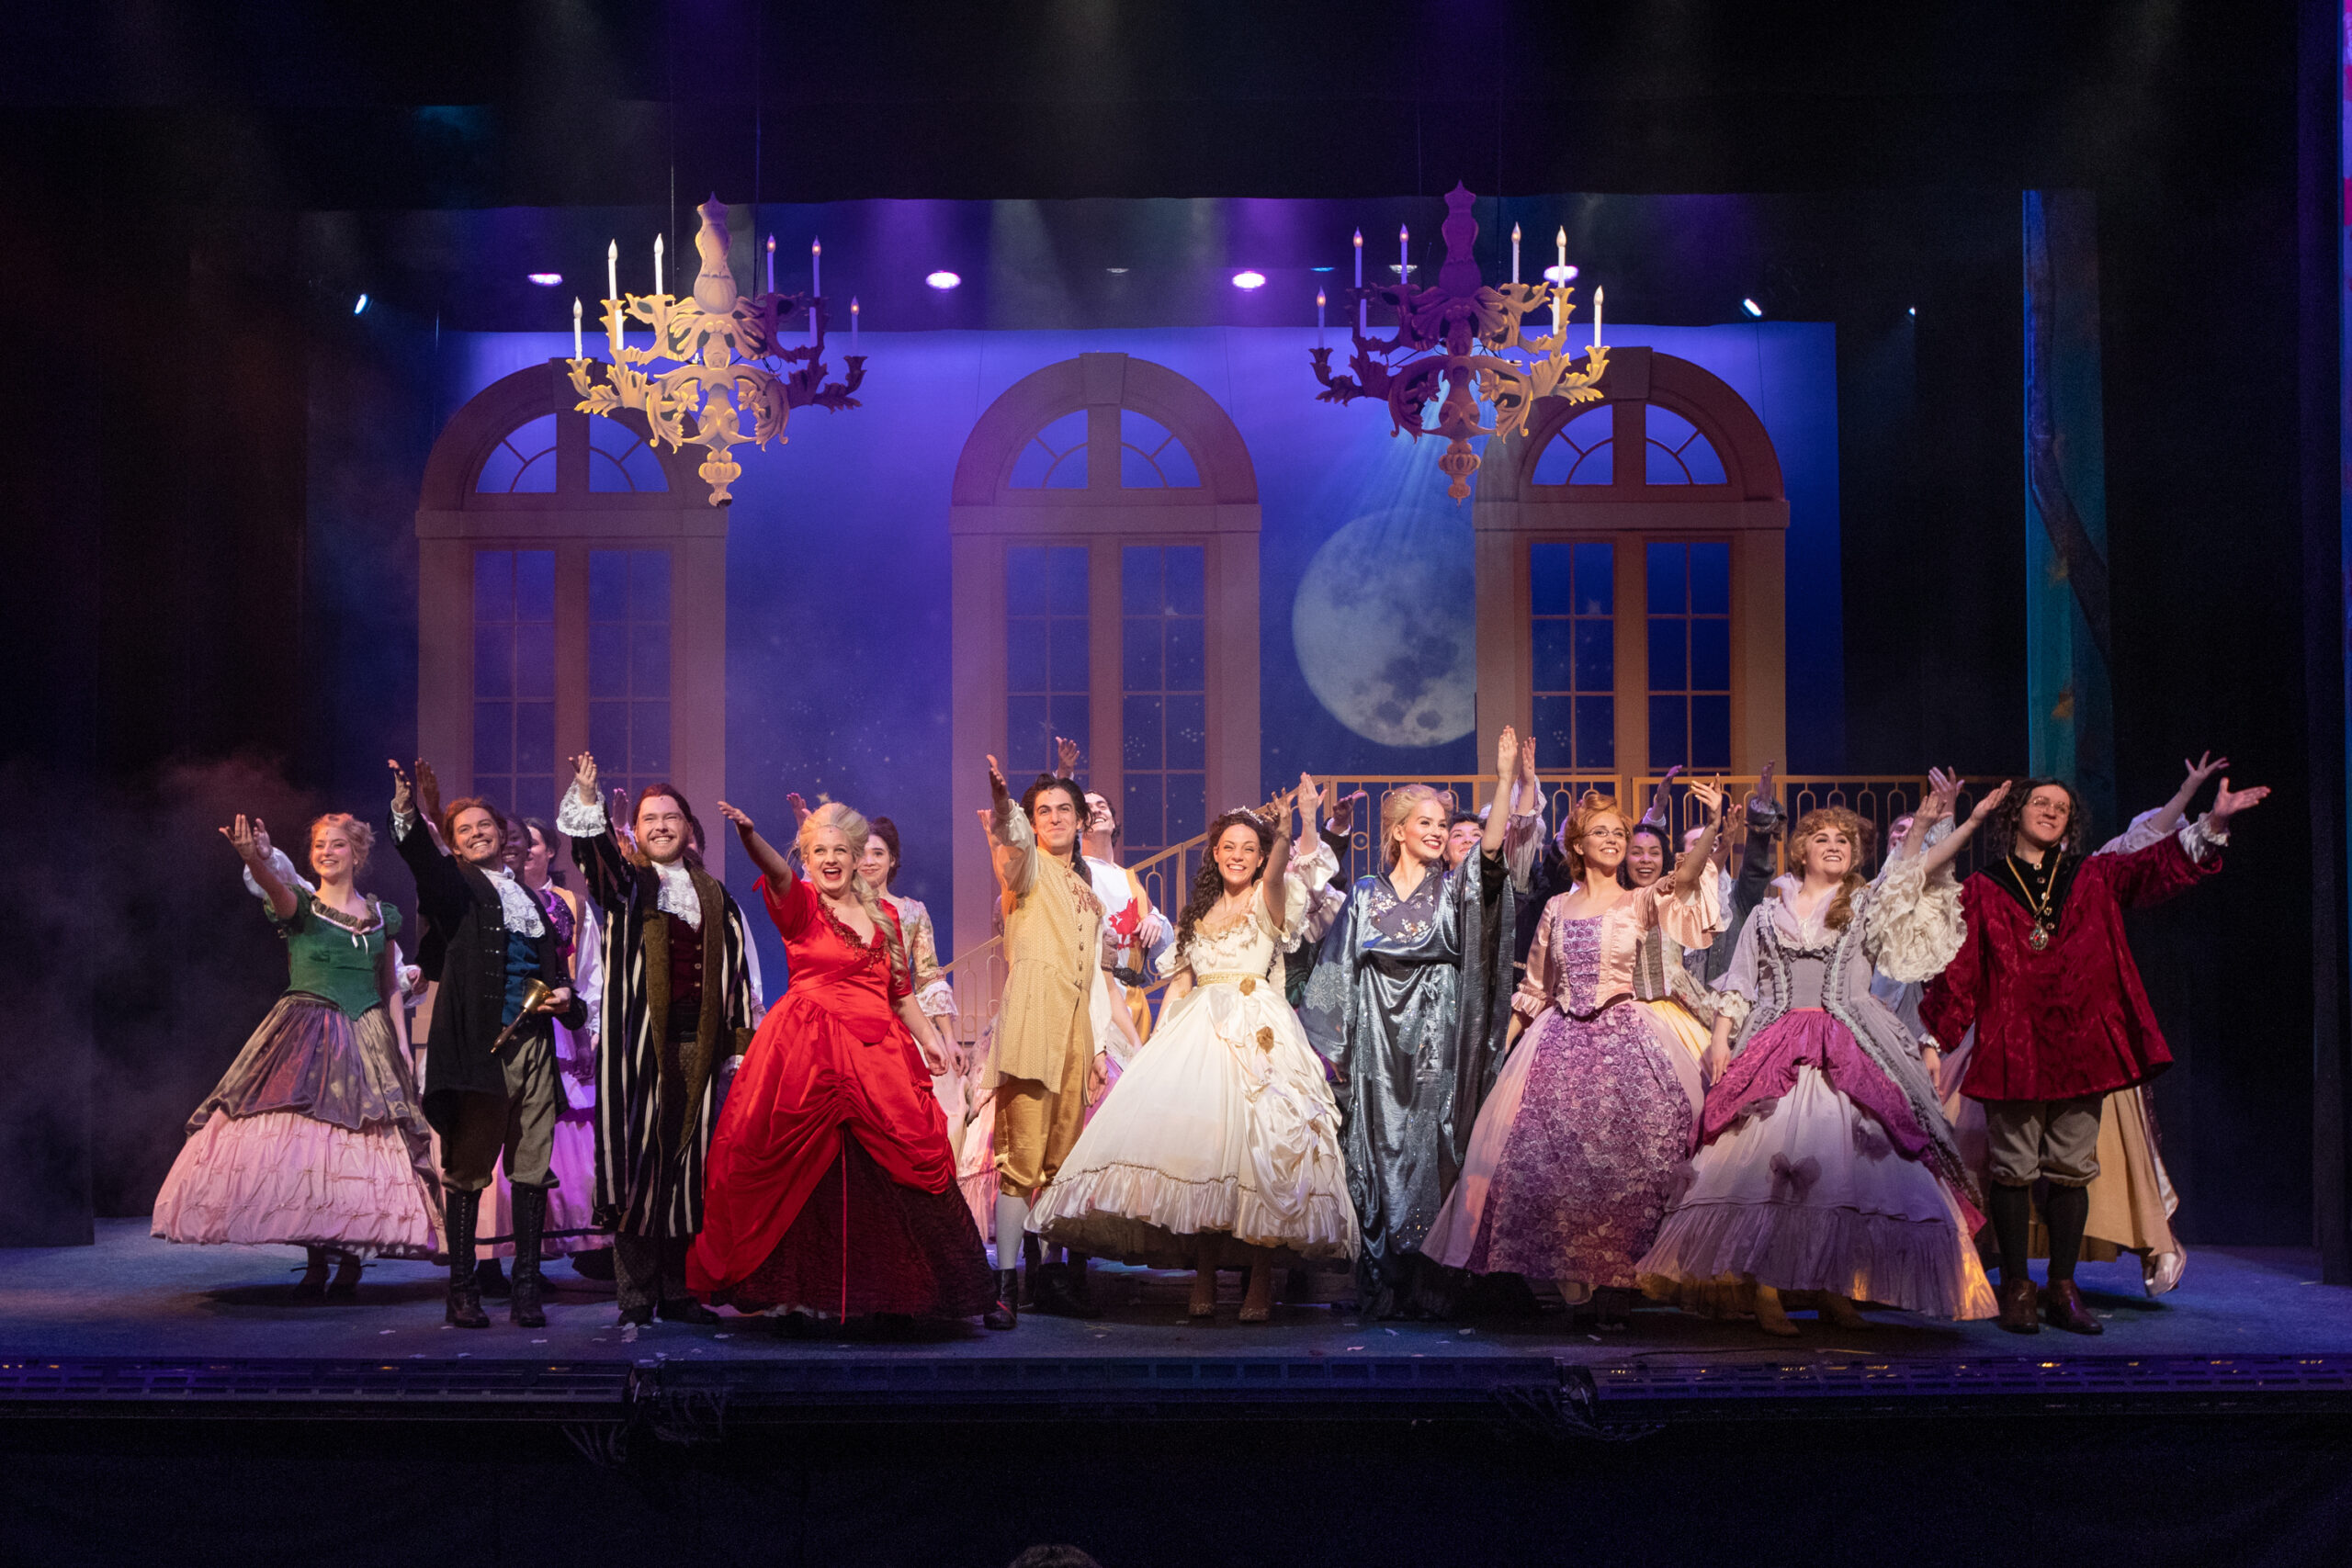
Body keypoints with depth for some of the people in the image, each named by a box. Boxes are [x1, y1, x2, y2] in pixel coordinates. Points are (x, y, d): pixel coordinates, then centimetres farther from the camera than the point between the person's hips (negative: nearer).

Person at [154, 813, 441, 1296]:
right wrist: (255, 859, -42)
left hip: (367, 1039, 3)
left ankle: (351, 1259, 8)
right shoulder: (299, 905, 3)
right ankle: (315, 1264, -3)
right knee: (303, 1147, -11)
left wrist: (403, 1046, 14)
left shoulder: (383, 916, 13)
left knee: (362, 1151, -3)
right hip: (305, 1036, -2)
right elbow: (274, 887, -21)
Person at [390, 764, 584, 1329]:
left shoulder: (530, 898, 20)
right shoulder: (454, 887, 6)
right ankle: (461, 1289, 4)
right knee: (467, 1168, -2)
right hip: (478, 1045, -4)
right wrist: (406, 812, -34)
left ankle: (526, 1290, 7)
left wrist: (564, 1000, 5)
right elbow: (421, 858, -16)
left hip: (532, 1044, 4)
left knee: (532, 1169, 2)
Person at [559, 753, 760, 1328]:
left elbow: (735, 969, 16)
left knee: (687, 1162, 4)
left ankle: (678, 1290, 10)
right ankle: (636, 1293, -1)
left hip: (696, 1043, 3)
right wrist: (587, 798, -29)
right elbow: (593, 849, -12)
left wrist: (740, 1038, 10)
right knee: (636, 1156, -5)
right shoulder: (626, 883, 8)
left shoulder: (715, 896, 16)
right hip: (638, 1041, -3)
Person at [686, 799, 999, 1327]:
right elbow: (777, 872, -23)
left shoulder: (884, 915, 15)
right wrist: (748, 835, -43)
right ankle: (804, 1295, 8)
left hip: (879, 1055, 4)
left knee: (917, 1160, 1)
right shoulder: (800, 905, 1)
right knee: (808, 1179, -5)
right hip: (807, 1055, -4)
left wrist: (930, 1037, 12)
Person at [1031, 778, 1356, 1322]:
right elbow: (1180, 979, 19)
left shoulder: (1268, 901, 6)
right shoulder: (1200, 911, 21)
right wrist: (1160, 1039, 7)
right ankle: (1204, 1277, -4)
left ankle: (1260, 1282, -10)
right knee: (1196, 1140, -9)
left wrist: (1286, 832, -36)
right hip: (1197, 1030, 4)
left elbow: (1276, 874, -17)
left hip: (1256, 1029, -4)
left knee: (1255, 1144, -14)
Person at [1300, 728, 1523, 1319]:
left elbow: (1492, 848, -10)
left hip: (1436, 1044, 0)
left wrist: (1505, 777, -22)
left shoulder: (1455, 889, 9)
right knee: (1379, 1154, -1)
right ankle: (1382, 1286, 4)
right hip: (1378, 1047, 0)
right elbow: (1337, 972, 10)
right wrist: (1331, 1046, 4)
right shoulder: (1366, 895, 10)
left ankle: (1428, 1285, 0)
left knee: (1431, 1155, -4)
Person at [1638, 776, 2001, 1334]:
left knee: (1846, 1160, -9)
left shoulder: (1868, 905, 14)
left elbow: (1918, 871, -1)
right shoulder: (1768, 914, 18)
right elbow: (1739, 984, 15)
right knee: (1768, 1159, -11)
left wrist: (1969, 822, -13)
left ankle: (1834, 1289, -1)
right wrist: (1720, 1038, 2)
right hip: (1776, 1050, 0)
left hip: (1850, 1053, 0)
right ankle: (1765, 1291, -11)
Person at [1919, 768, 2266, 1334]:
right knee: (2014, 1169, 0)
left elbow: (2157, 866, -1)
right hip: (2012, 1049, -2)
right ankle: (2017, 1289, 9)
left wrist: (2214, 822, -15)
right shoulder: (1983, 891, 6)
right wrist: (1936, 1033, -3)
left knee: (2072, 1170, 5)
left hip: (2080, 1045, 2)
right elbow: (1958, 966, 3)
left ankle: (2062, 1291, 13)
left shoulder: (2094, 879, 12)